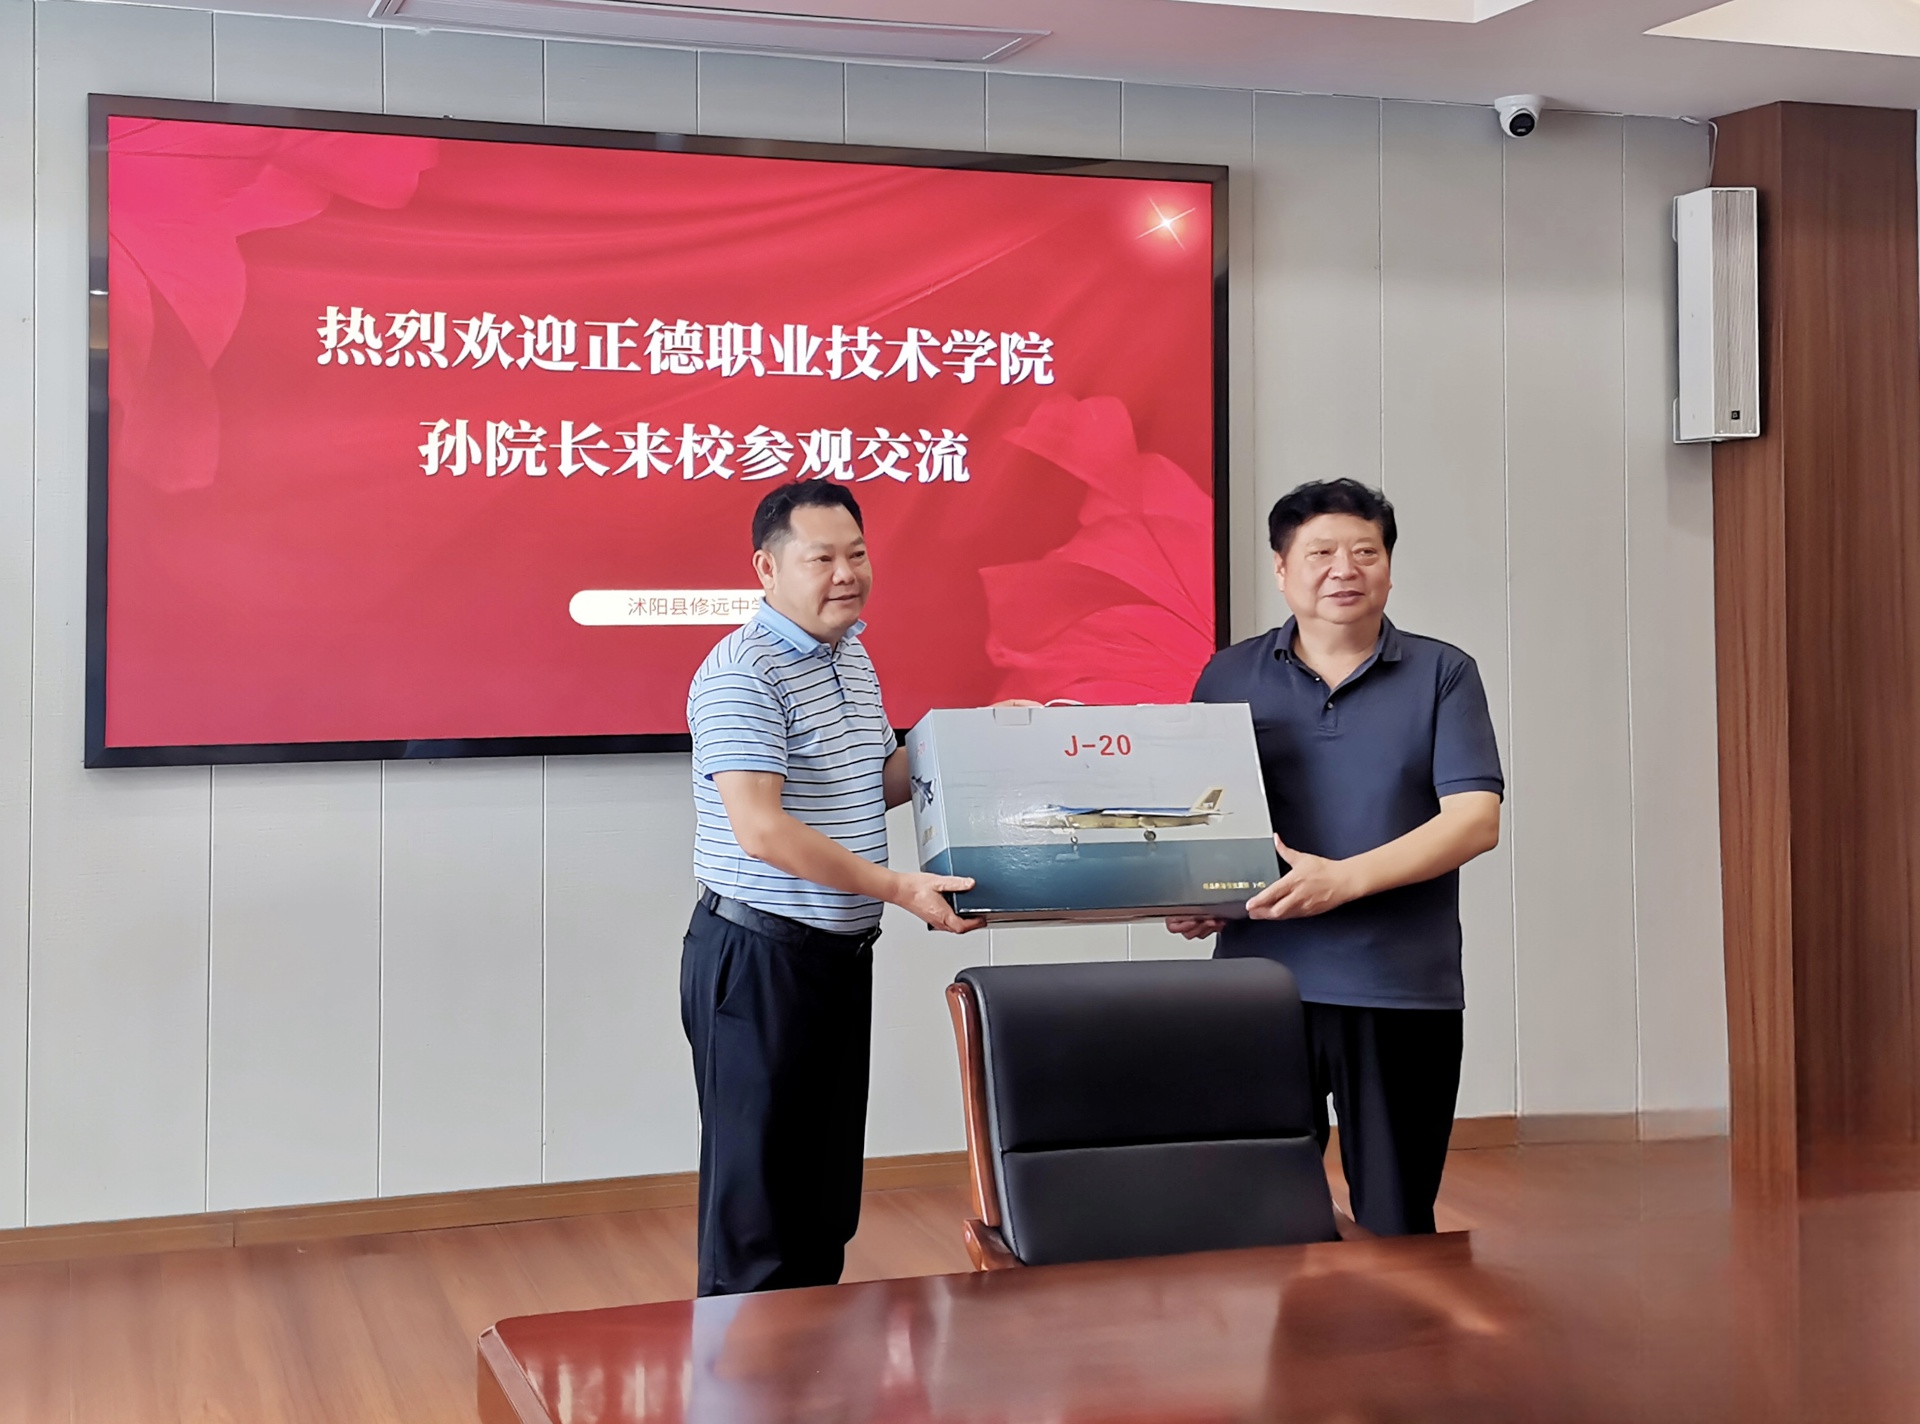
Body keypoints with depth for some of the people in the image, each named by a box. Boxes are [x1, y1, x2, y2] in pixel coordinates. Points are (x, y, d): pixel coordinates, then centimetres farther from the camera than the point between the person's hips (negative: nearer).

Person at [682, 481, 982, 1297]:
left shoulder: (851, 656, 13)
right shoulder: (742, 673, -17)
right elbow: (761, 830, -25)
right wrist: (902, 889, -25)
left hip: (843, 951, 9)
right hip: (758, 957, -9)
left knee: (828, 1197, 16)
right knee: (756, 1199, -1)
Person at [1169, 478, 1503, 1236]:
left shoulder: (1442, 674, 3)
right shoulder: (1228, 677, 10)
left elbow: (1475, 819, -7)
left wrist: (1343, 878, -18)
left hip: (1401, 994, -1)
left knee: (1395, 1222, 7)